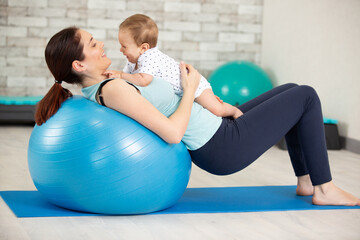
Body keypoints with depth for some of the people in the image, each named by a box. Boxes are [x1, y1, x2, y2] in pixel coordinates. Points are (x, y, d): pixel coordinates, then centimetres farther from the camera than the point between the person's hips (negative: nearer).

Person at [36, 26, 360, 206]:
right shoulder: (112, 89, -26)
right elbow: (172, 132, -31)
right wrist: (190, 88, -17)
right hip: (224, 146, -10)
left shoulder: (99, 90, 4)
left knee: (290, 90, 21)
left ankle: (306, 180, 28)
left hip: (217, 134, 10)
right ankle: (324, 189, 11)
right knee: (307, 97, 0)